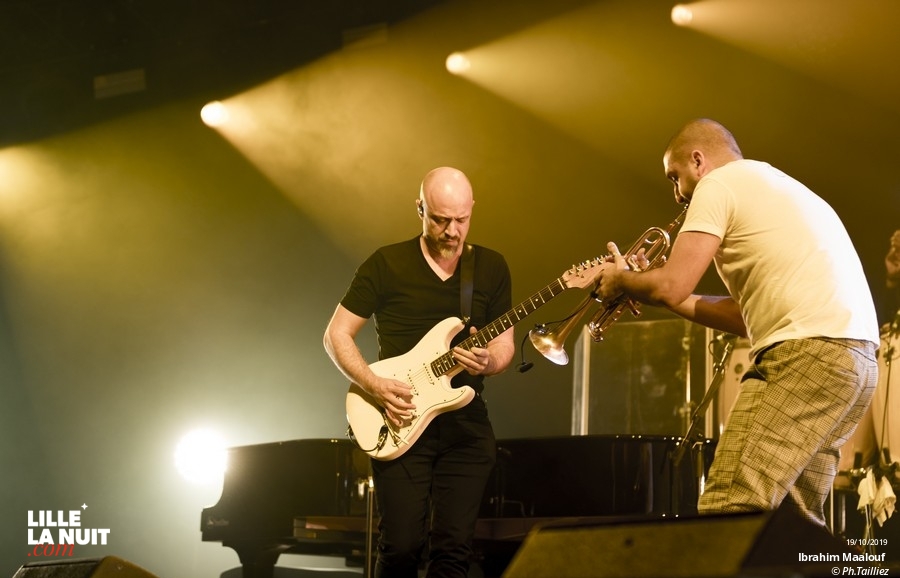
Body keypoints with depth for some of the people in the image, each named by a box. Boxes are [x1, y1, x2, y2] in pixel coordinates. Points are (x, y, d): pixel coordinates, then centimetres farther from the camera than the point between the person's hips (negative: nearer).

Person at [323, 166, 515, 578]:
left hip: (465, 424, 3)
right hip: (401, 422, -2)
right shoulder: (386, 265, -1)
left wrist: (488, 360, -14)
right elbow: (336, 334, 2)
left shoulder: (492, 268, 8)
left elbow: (505, 345, 10)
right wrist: (375, 385, -14)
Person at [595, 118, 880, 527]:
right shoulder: (774, 187, 30)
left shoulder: (719, 182, 3)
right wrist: (642, 287, 29)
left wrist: (619, 280, 14)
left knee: (726, 522, -14)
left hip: (808, 351, -10)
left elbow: (671, 287, -7)